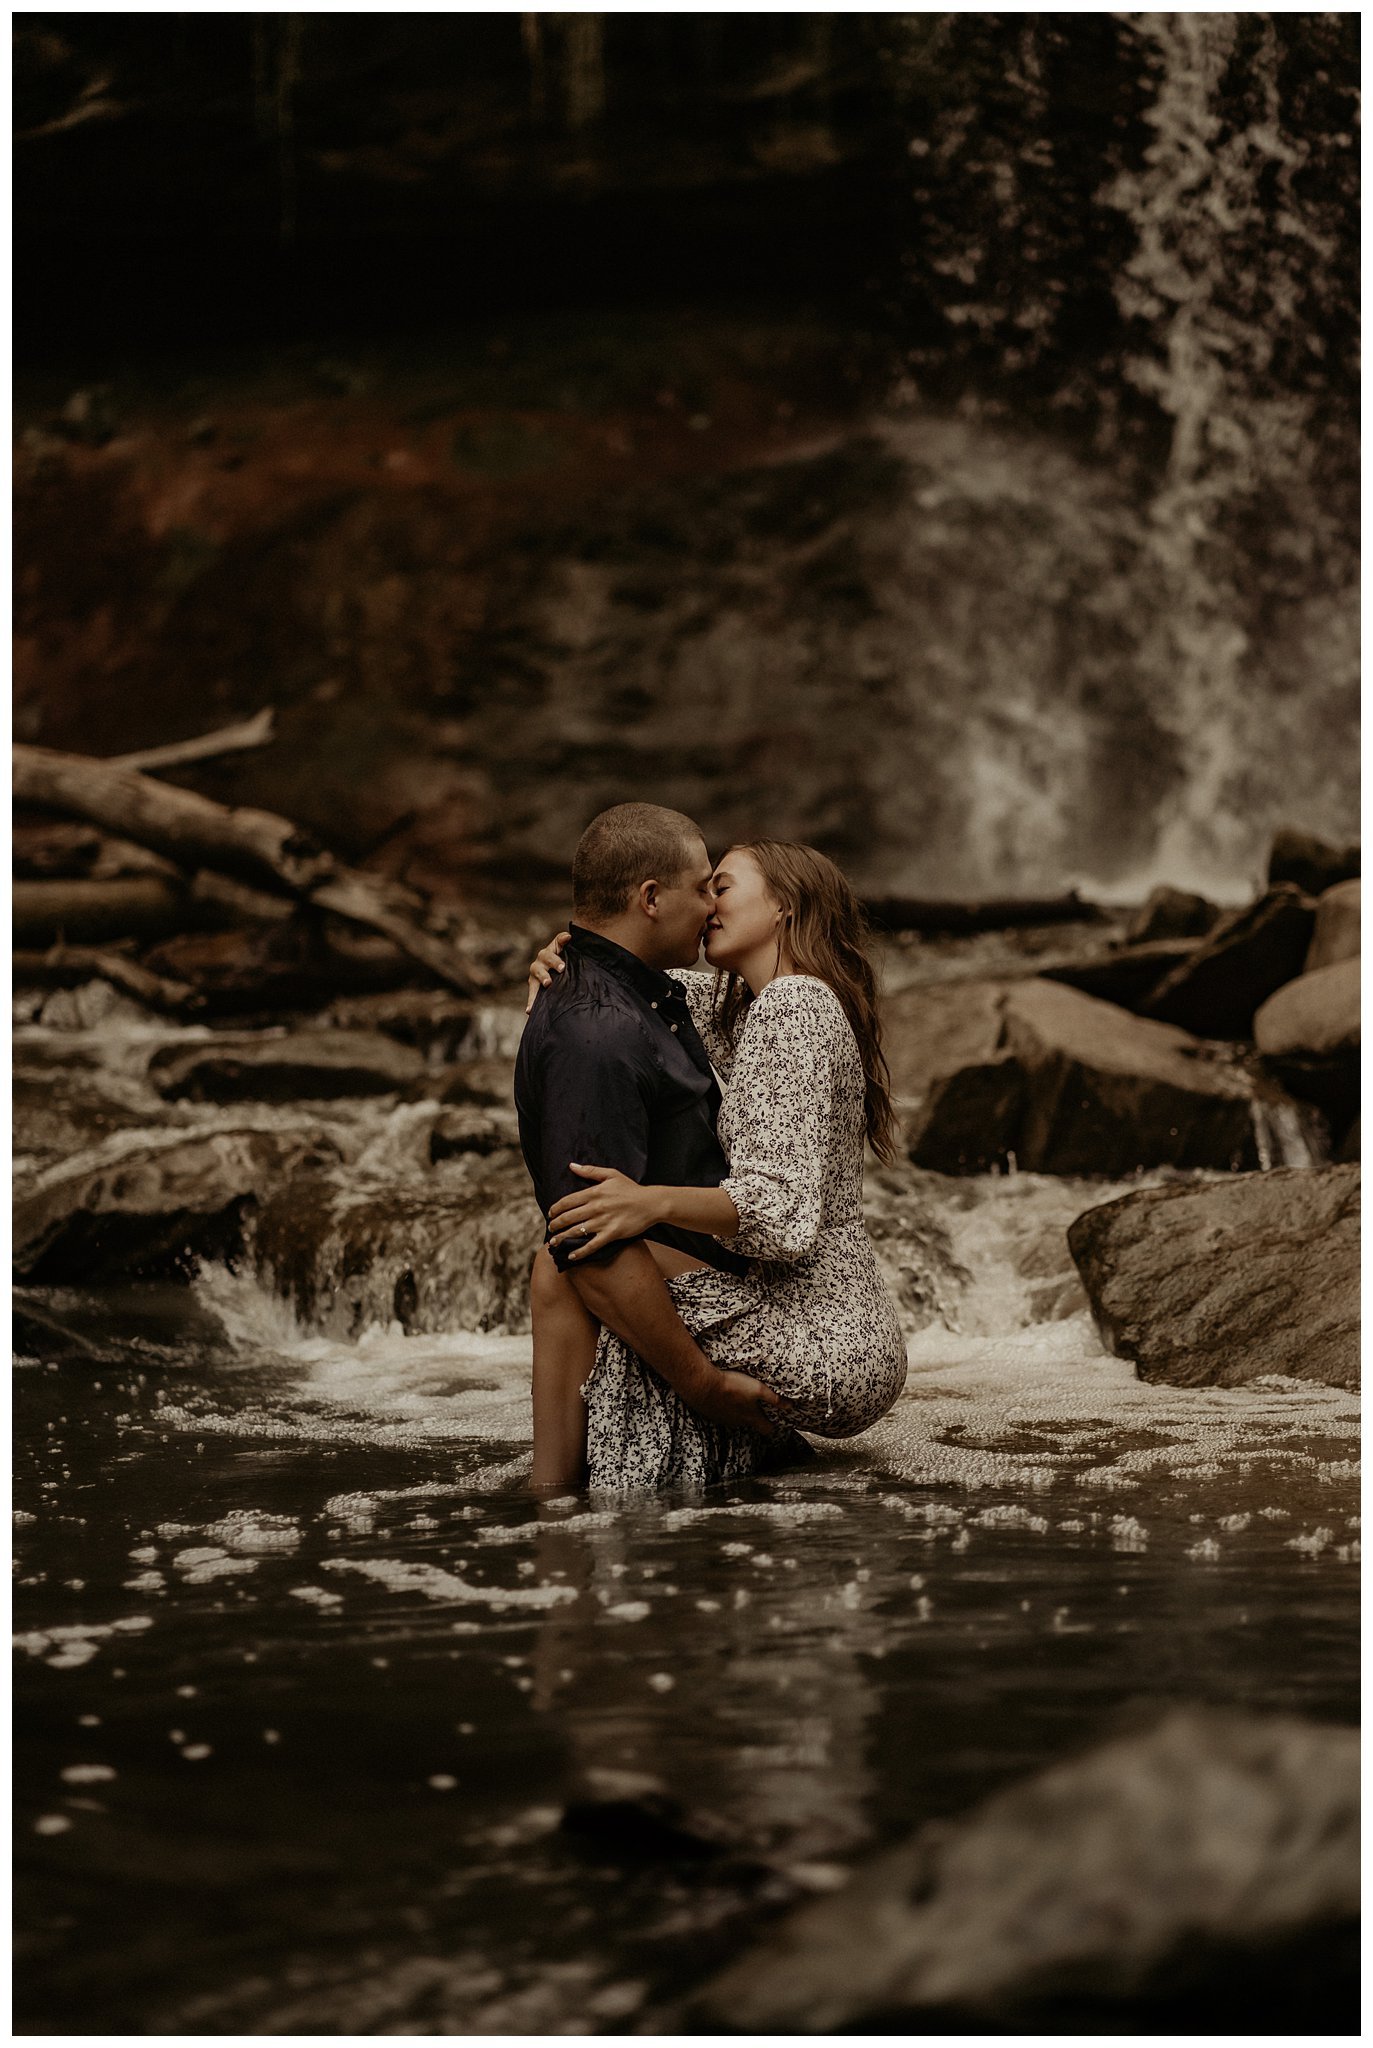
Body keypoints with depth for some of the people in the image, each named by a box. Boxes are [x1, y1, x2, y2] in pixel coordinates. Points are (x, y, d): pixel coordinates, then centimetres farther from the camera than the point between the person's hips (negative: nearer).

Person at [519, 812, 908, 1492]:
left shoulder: (792, 1009, -15)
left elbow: (787, 1209, -26)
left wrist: (654, 1204, -41)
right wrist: (562, 964, -3)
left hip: (819, 1348, -10)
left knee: (564, 1270, -12)